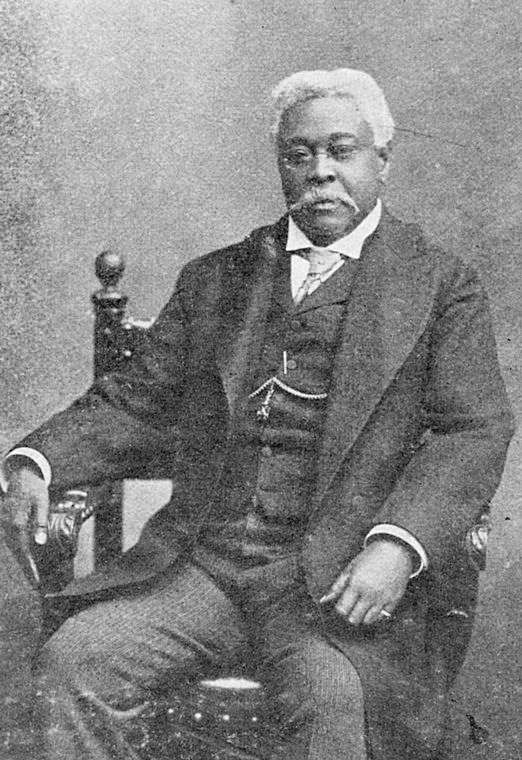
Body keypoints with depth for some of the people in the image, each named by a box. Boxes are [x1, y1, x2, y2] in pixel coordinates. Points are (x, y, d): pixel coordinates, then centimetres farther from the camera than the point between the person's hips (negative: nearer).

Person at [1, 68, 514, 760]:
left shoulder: (442, 286, 7)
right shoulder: (214, 279, 18)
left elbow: (476, 432, -2)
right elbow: (137, 402, 15)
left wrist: (398, 546, -19)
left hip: (340, 581, -3)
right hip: (202, 565, 4)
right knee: (72, 661, -16)